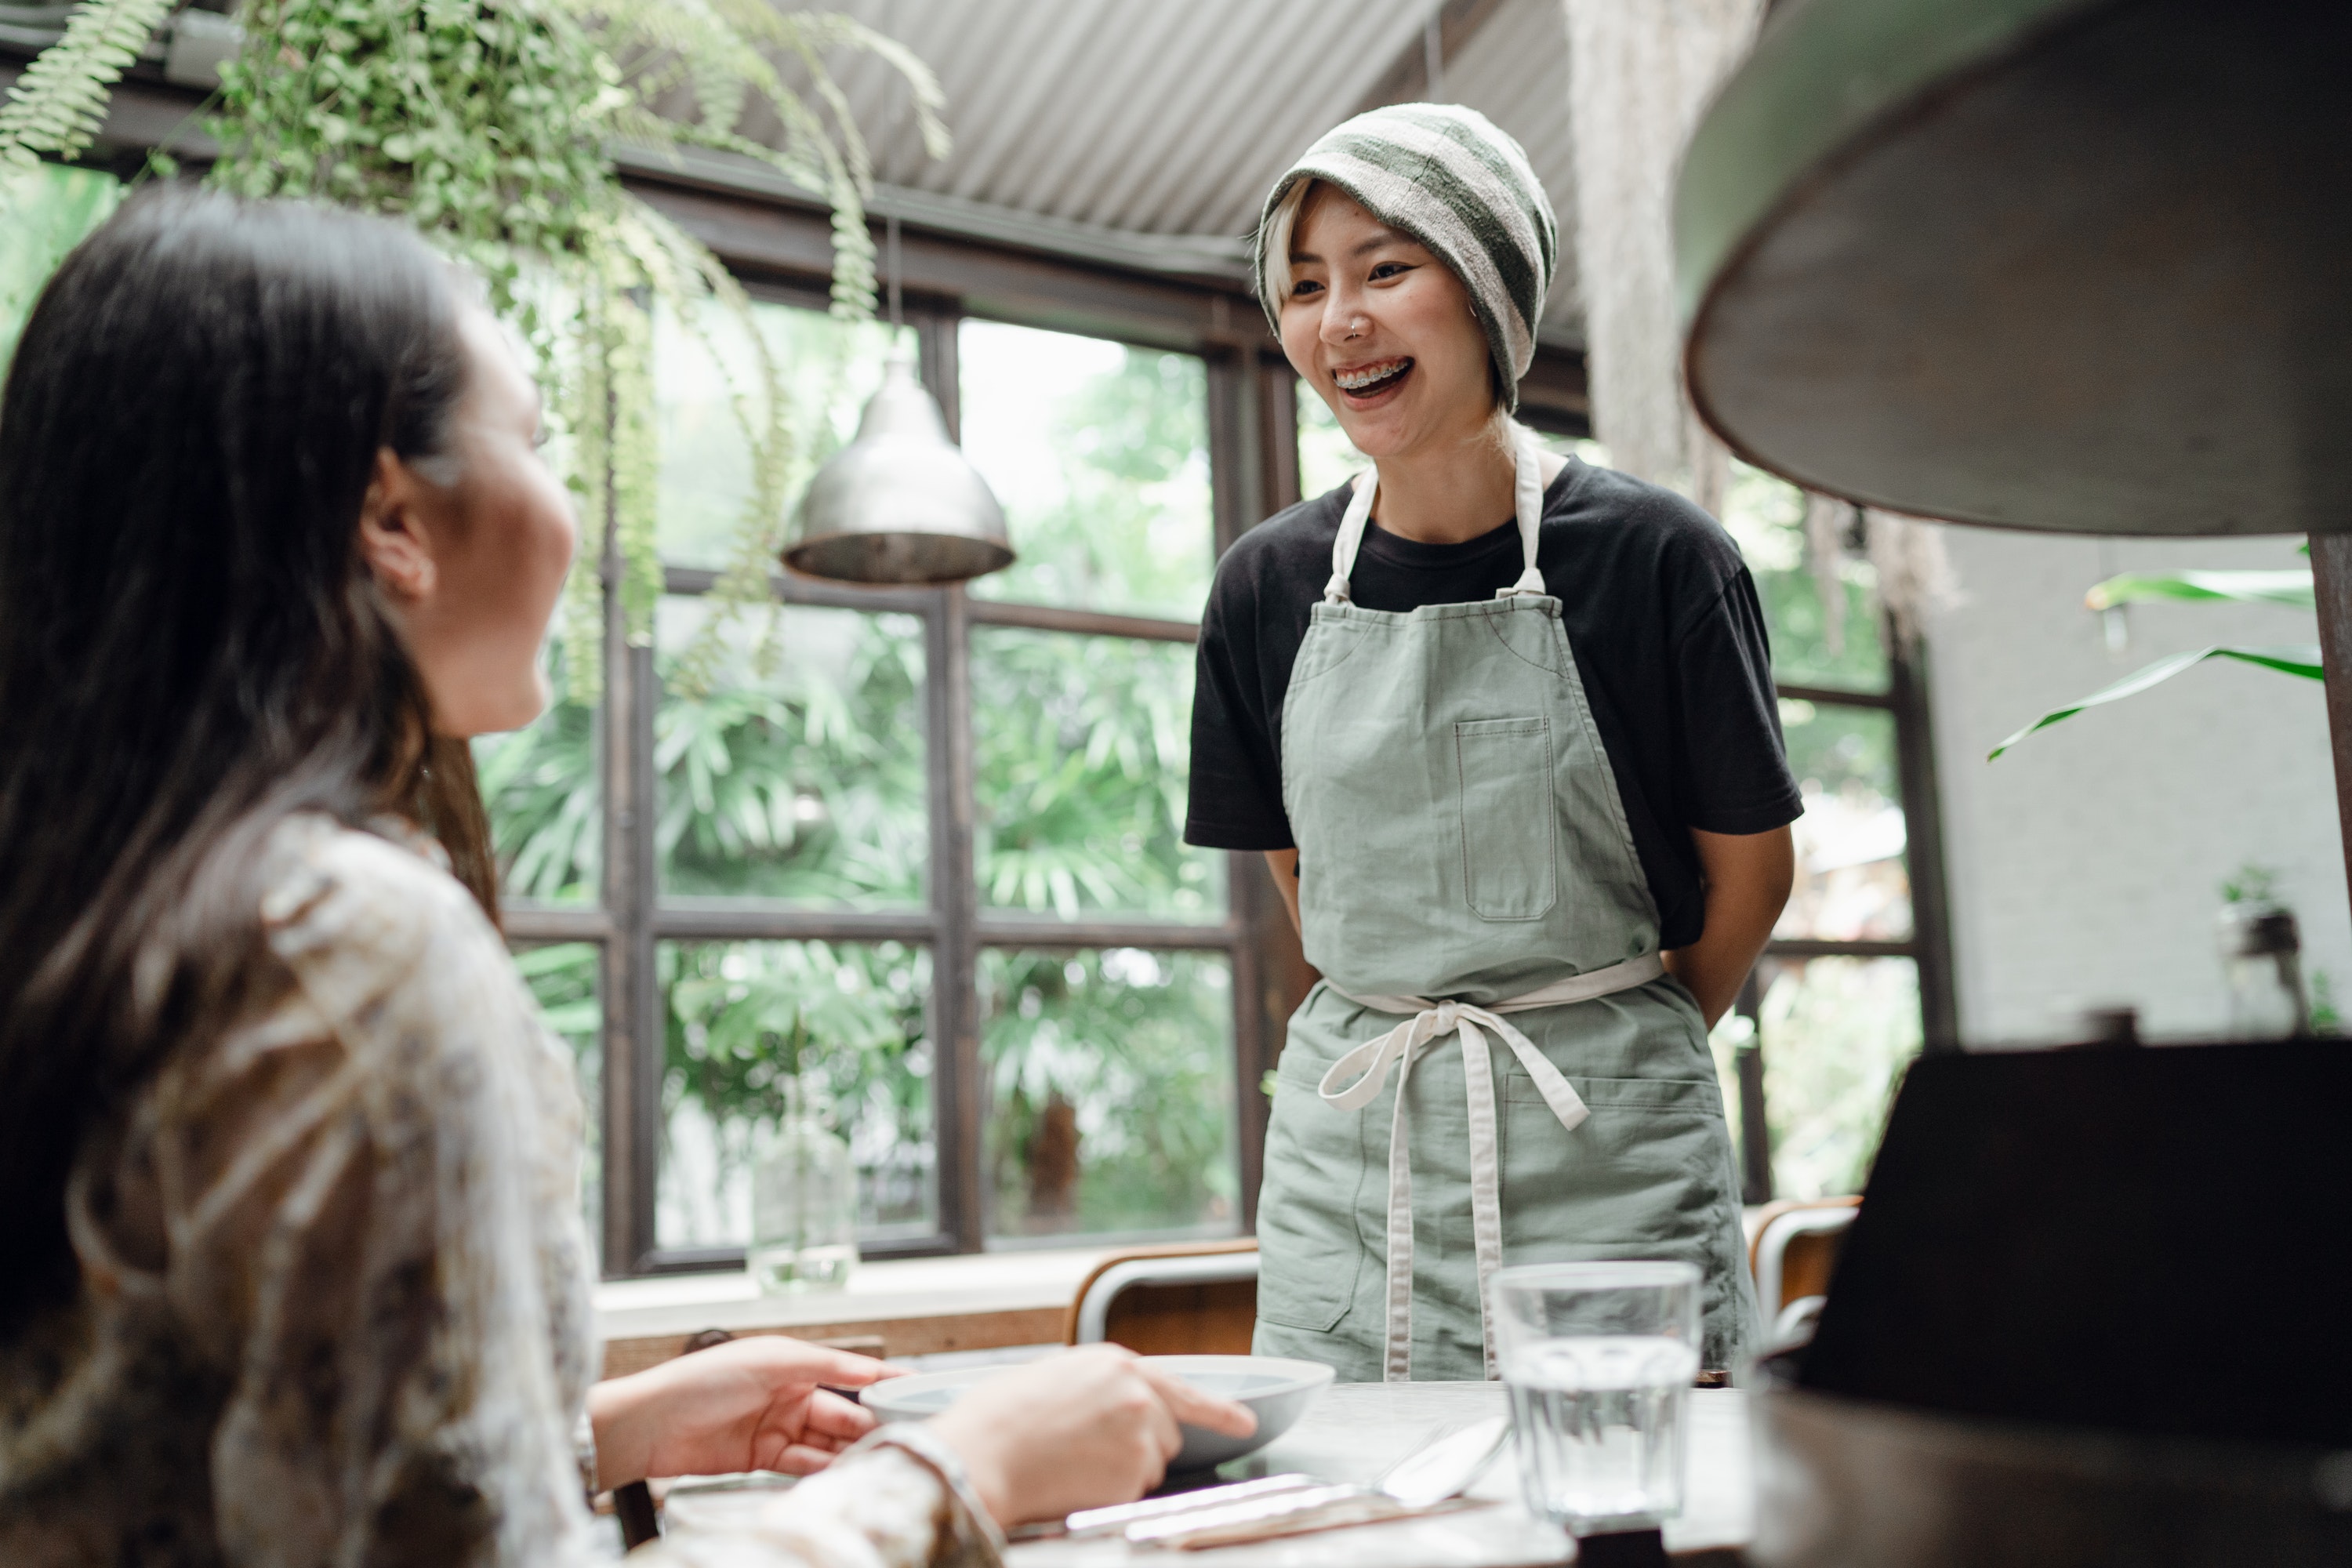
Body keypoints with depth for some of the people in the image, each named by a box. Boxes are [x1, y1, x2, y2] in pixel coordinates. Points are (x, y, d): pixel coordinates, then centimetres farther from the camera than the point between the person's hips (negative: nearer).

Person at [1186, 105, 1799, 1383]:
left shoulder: (1654, 557, -10)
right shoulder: (1269, 585, 1)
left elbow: (1751, 869, 2)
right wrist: (1403, 1036, 10)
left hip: (1605, 1163, -3)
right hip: (1345, 1163, 3)